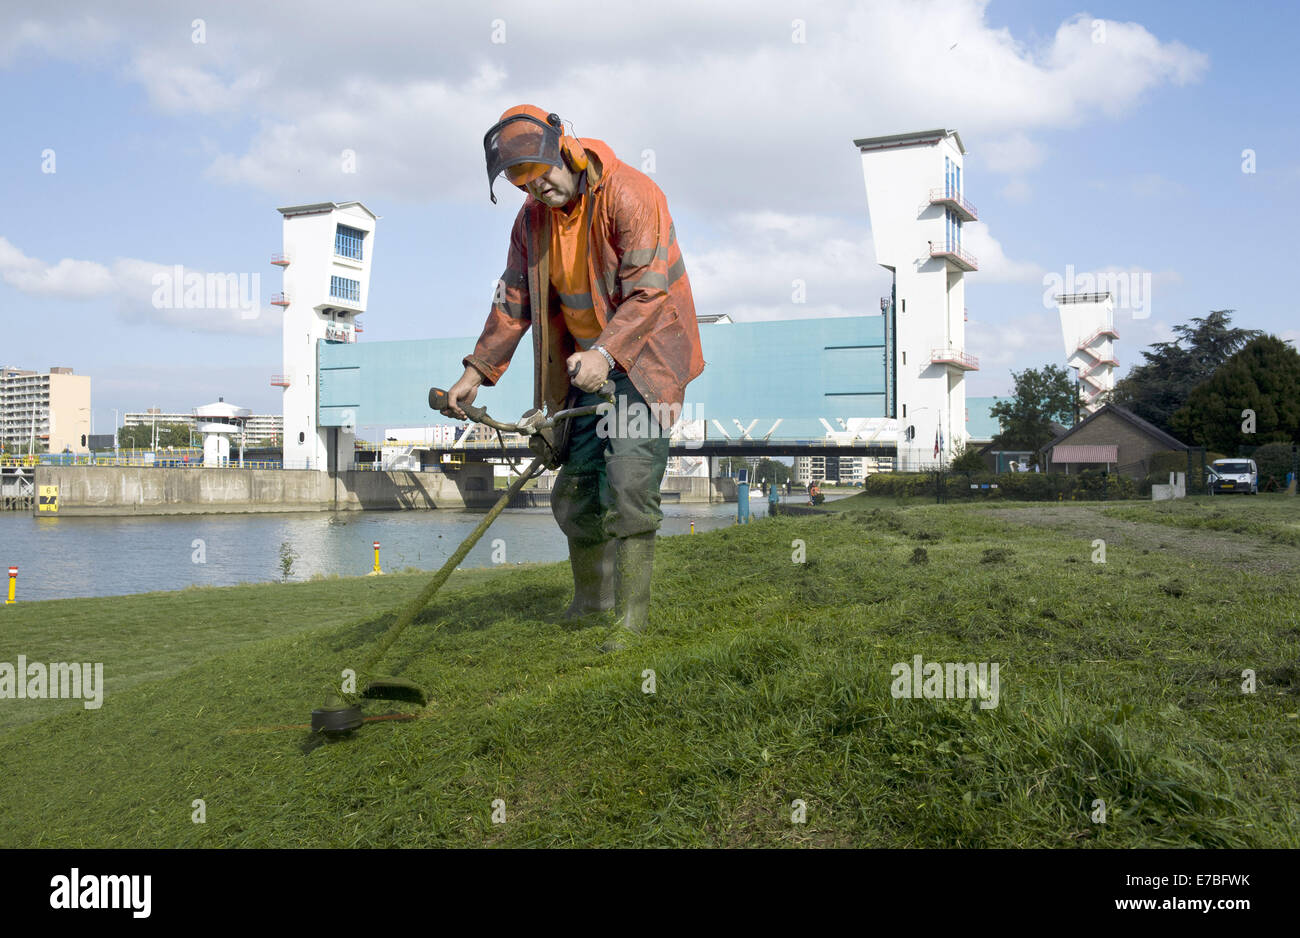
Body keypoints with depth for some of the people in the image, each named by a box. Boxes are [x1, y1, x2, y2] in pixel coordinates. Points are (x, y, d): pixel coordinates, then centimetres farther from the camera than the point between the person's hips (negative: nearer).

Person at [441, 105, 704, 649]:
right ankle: (590, 598, 29)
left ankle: (631, 615, -11)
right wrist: (477, 371, 4)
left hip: (644, 355, -7)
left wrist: (606, 352, -37)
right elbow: (513, 301, 11)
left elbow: (648, 289, -24)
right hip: (586, 366, 7)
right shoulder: (532, 218, 5)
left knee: (629, 479, -19)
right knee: (574, 490, 8)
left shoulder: (629, 195, -17)